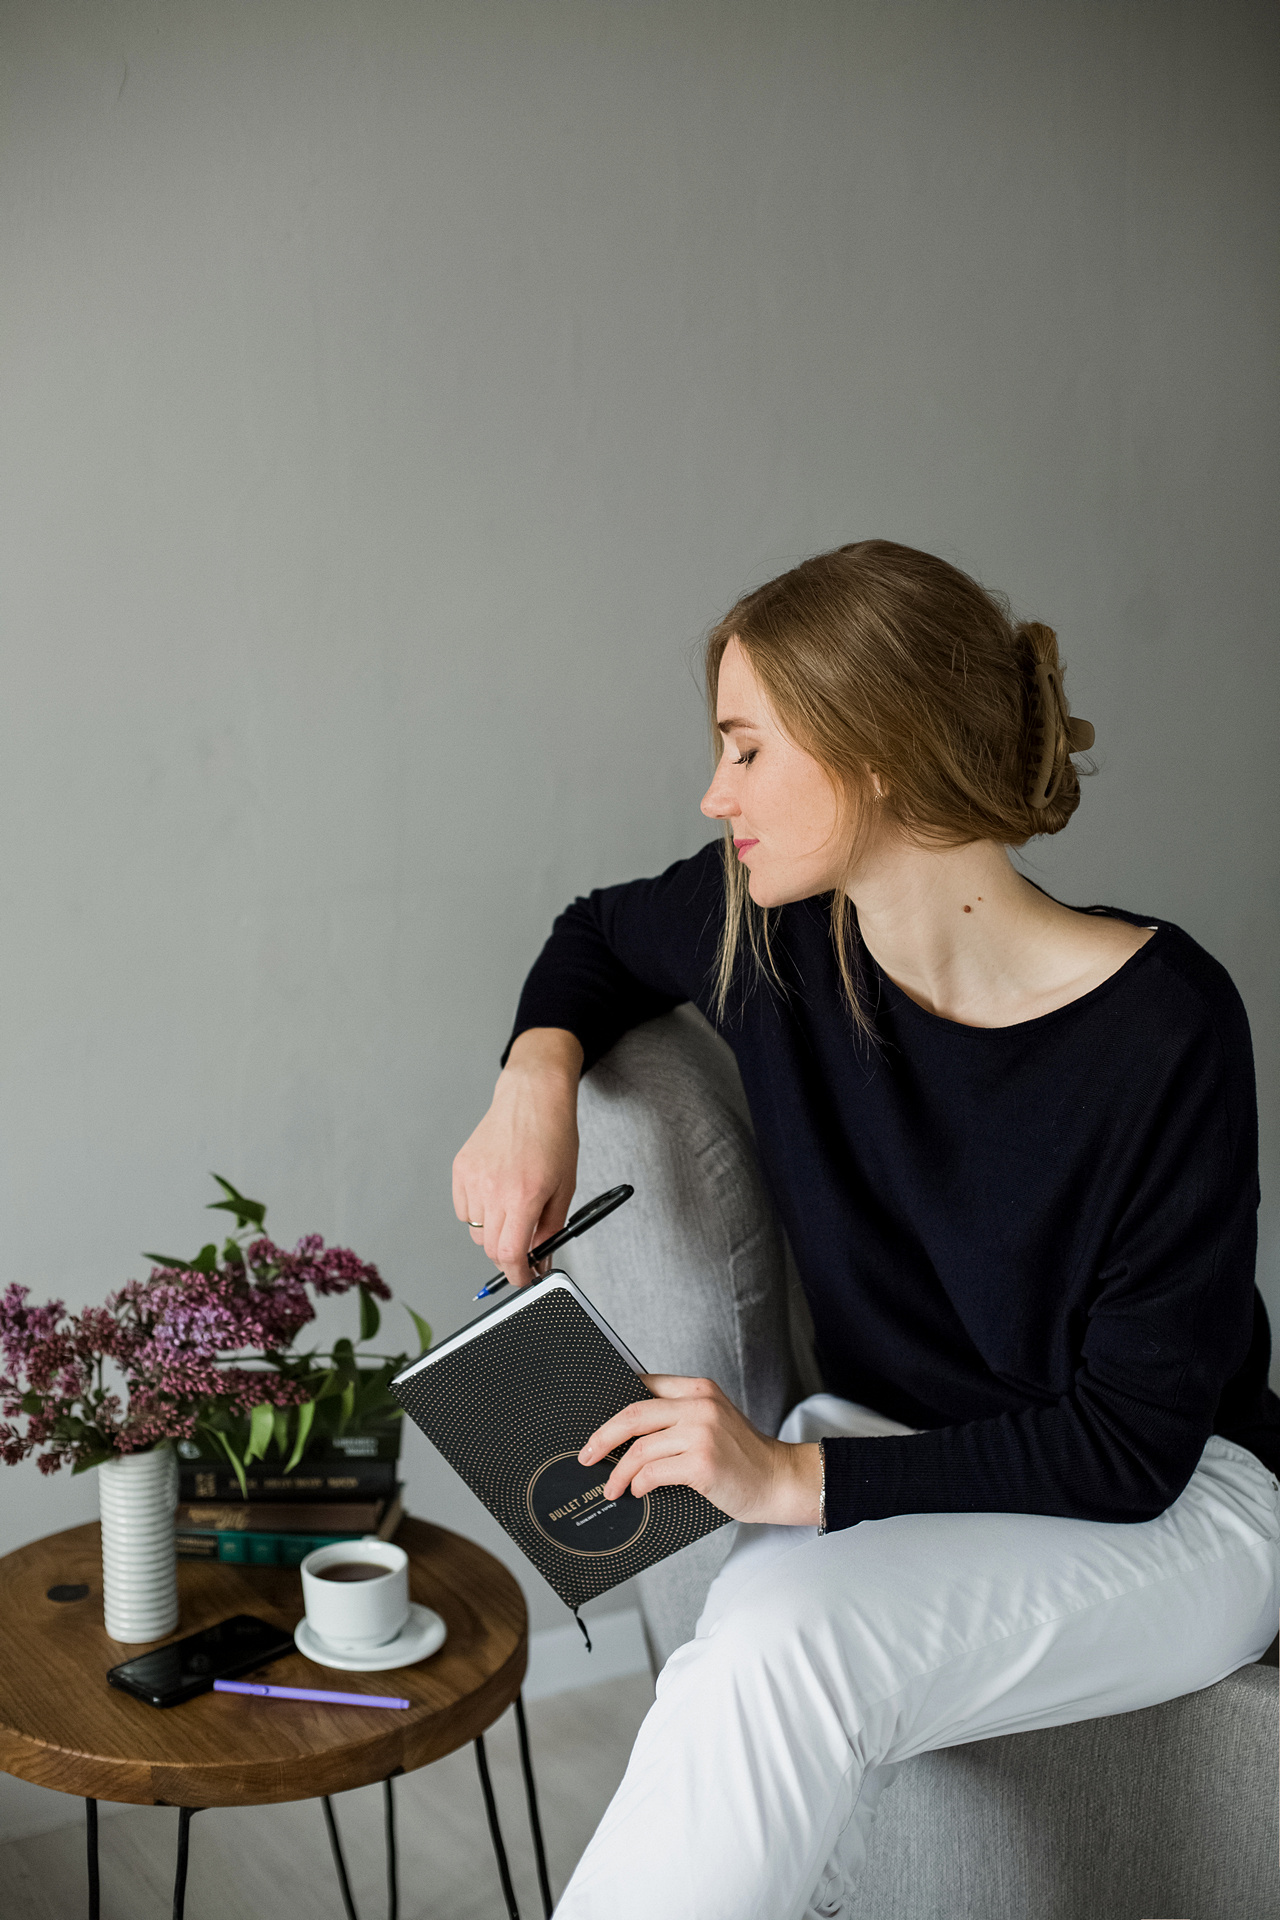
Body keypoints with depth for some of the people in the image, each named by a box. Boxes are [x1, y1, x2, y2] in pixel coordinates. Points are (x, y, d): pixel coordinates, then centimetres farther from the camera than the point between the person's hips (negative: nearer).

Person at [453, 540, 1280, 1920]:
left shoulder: (1165, 1024, -24)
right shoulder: (767, 931, -8)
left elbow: (1133, 1444, -20)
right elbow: (601, 935, 17)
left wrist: (804, 1477, -27)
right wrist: (537, 1073, -5)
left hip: (1170, 1507, -4)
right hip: (885, 1459, 4)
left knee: (776, 1658, -32)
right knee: (761, 1661, -31)